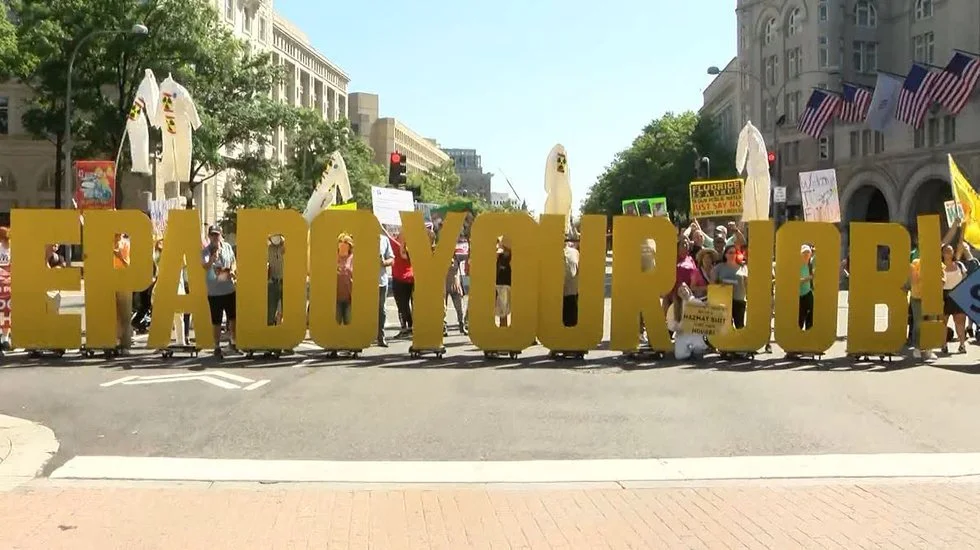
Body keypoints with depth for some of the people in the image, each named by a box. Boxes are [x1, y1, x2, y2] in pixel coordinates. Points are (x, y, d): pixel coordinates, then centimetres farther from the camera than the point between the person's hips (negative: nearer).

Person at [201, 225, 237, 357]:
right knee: (216, 321, 2)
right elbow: (206, 267, -25)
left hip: (230, 289, 4)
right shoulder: (206, 251, -9)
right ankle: (217, 347, 14)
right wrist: (215, 254, -37)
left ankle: (233, 341, 34)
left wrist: (232, 270, -5)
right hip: (214, 291, -3)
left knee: (233, 317, 14)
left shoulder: (227, 247, 2)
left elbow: (233, 262, 15)